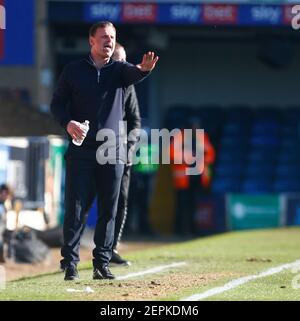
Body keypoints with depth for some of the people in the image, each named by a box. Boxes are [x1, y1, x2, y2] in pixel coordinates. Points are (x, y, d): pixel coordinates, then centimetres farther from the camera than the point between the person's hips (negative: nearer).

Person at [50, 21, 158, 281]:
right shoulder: (73, 71, 7)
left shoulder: (120, 69, 7)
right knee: (76, 208, -3)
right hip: (80, 150, -1)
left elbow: (133, 74, -17)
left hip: (113, 152, 1)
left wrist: (144, 69, -42)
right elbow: (57, 103, 7)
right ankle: (70, 262, 1)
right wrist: (67, 123, -14)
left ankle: (102, 263, 10)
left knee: (109, 210, 4)